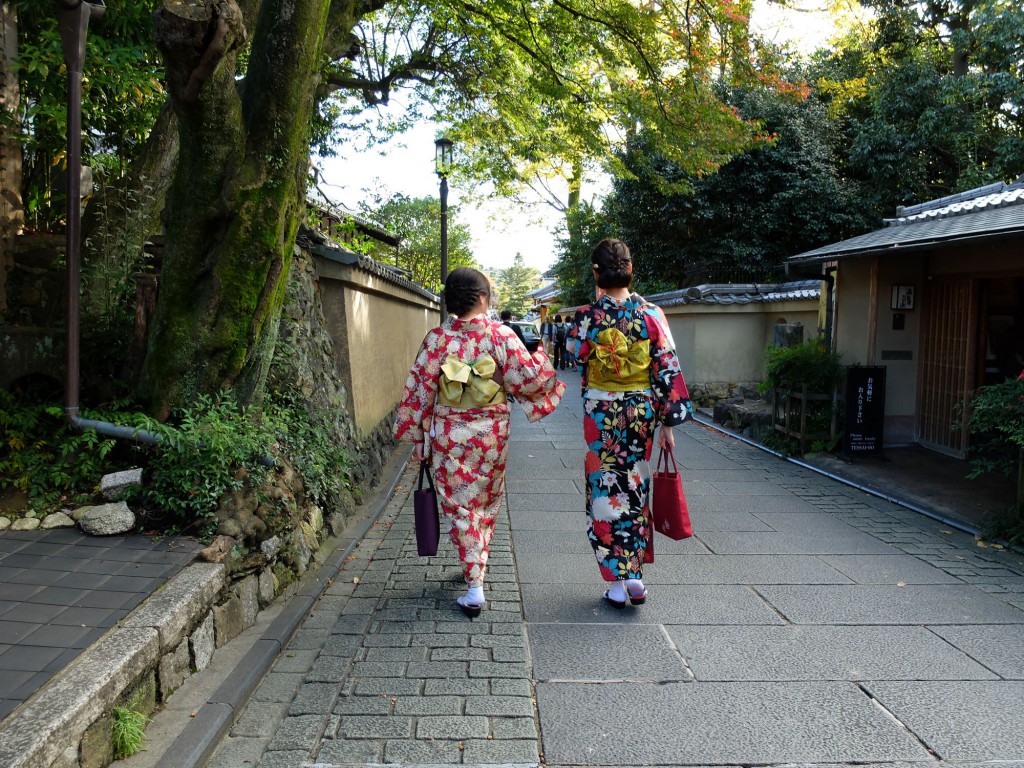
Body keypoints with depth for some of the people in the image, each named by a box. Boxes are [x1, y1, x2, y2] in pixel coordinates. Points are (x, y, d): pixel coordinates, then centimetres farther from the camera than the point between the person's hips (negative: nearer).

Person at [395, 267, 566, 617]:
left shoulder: (437, 339, -9)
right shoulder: (502, 336, -12)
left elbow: (420, 390, -6)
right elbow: (529, 378, -11)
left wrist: (417, 436, 4)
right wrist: (540, 360, 11)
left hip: (449, 436, -1)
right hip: (492, 434, 1)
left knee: (460, 507, 8)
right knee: (487, 502, 22)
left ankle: (474, 586, 5)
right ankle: (476, 564, 41)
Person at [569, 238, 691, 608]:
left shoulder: (587, 317, -11)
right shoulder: (652, 314, -6)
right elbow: (667, 371, -4)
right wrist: (668, 424, 3)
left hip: (601, 415, -2)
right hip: (643, 412, 2)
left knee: (607, 493, 8)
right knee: (635, 491, 16)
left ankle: (617, 584, 14)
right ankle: (635, 575, 20)